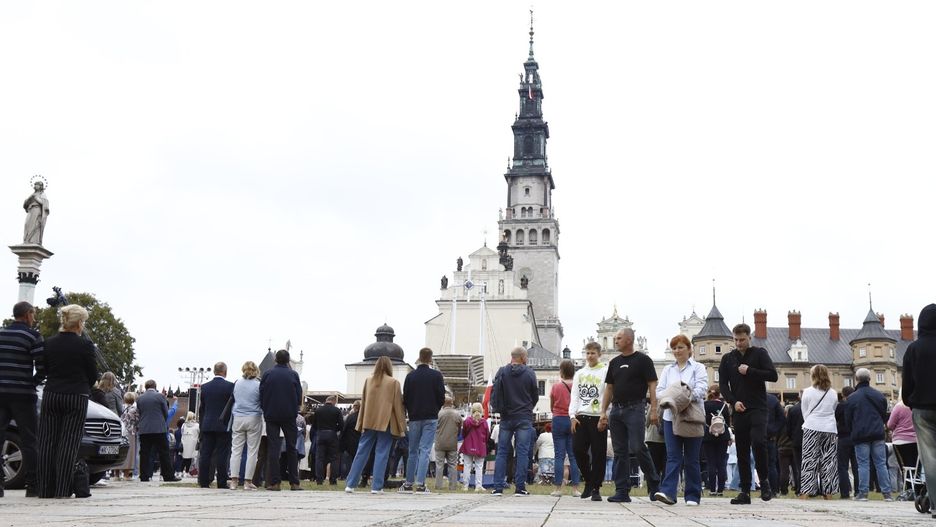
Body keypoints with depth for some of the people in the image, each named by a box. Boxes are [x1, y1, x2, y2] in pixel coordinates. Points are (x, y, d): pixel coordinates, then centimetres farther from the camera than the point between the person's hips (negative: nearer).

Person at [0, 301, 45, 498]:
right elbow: (42, 365, -11)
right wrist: (33, 383, 5)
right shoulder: (32, 336, -6)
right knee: (29, 441, 2)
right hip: (22, 394, -4)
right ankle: (32, 486, 1)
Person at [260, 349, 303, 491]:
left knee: (273, 447, 2)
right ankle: (294, 483, 5)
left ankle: (274, 482, -3)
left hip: (271, 415, 0)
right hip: (289, 415, 0)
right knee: (291, 448, 7)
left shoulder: (267, 374, -1)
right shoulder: (293, 374, -3)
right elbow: (299, 397, -1)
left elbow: (261, 395, 1)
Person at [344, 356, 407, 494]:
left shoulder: (368, 381, 5)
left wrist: (361, 424, 14)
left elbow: (363, 403, 9)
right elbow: (397, 406, -3)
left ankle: (350, 484, 7)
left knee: (362, 452, 8)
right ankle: (376, 486, -1)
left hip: (369, 422, 3)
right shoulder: (394, 383, -4)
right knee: (381, 454, 1)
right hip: (386, 424, -3)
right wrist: (401, 427, 2)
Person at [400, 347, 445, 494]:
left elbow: (405, 398, 4)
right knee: (425, 450, -4)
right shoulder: (436, 375, -4)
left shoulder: (410, 376, 3)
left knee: (413, 451, 11)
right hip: (430, 418, -2)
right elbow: (441, 397, -3)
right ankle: (420, 483, -11)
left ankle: (409, 483, 12)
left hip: (414, 418, 2)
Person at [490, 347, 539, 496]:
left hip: (506, 418, 2)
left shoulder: (502, 372, -1)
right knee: (522, 453, 1)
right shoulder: (529, 373, -4)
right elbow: (535, 396, 4)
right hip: (524, 418, -2)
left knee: (502, 452, 6)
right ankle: (520, 487, -1)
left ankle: (498, 487, 2)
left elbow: (494, 393, -2)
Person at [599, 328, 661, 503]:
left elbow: (652, 385, -5)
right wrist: (603, 412, 10)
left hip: (635, 409, -6)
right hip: (616, 410, 6)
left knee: (637, 447, -12)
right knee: (620, 452, 4)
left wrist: (654, 410, -14)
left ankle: (654, 484, 5)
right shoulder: (614, 362, 16)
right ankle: (622, 491, 7)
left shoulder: (643, 360, -1)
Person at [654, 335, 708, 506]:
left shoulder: (698, 368, 5)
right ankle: (668, 492, -13)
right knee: (673, 457, -5)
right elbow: (659, 391, 8)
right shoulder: (667, 370, 16)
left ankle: (693, 495, 9)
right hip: (671, 417, 2)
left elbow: (701, 389, -9)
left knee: (691, 458, 3)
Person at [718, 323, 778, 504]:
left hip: (758, 408, -3)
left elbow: (773, 375, -5)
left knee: (758, 442, -22)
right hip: (739, 410, 3)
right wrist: (733, 401, -8)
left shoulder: (759, 354, 5)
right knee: (742, 452, 3)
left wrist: (749, 371, -11)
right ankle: (745, 491, 6)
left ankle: (764, 480, -1)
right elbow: (723, 384, 8)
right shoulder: (728, 358, 12)